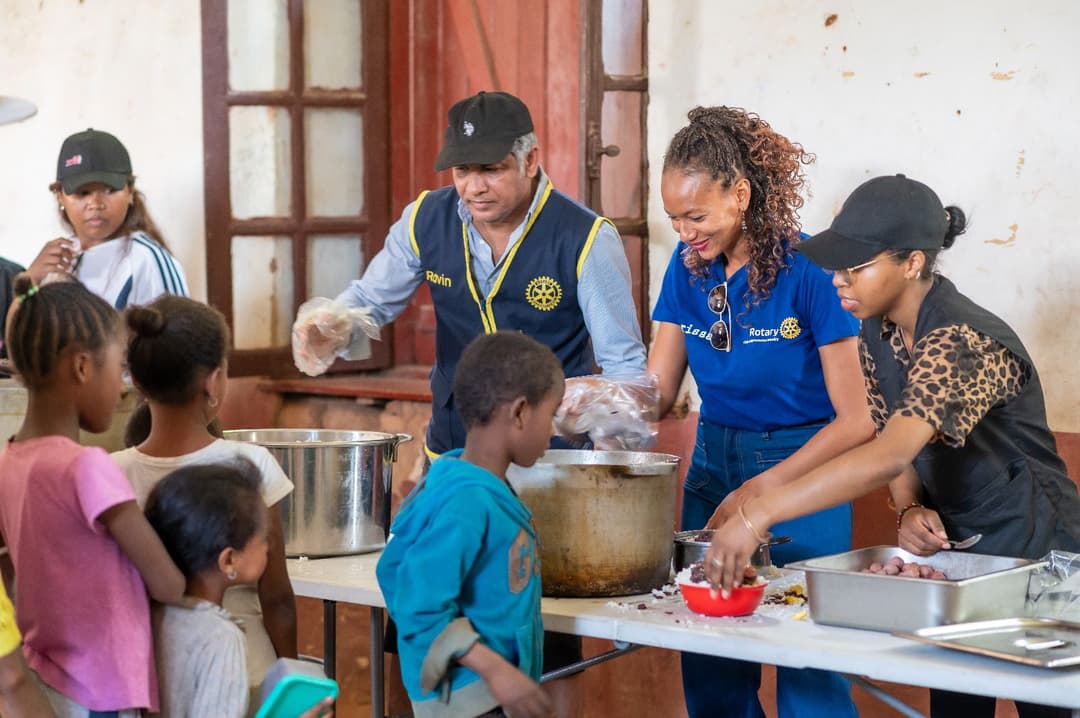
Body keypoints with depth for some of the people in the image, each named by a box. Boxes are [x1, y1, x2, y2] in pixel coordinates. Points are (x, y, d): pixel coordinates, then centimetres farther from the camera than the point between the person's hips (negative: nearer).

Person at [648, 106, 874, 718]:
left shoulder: (808, 269, -17)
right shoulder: (689, 268, 0)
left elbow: (856, 420, -15)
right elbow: (658, 388, 4)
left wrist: (759, 493, -19)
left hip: (801, 466, -5)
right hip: (713, 462, 5)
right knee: (709, 666, 6)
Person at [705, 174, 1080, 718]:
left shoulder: (962, 343, -29)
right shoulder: (877, 332, -2)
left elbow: (889, 455, -42)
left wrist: (757, 515, -48)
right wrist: (909, 511, -17)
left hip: (1033, 552, -7)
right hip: (951, 546, 7)